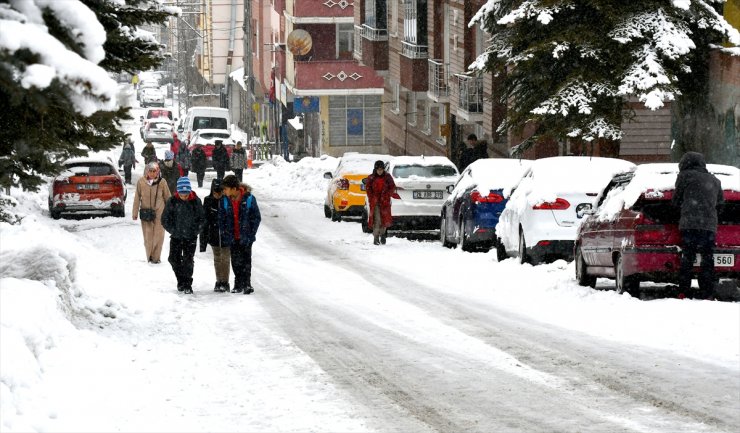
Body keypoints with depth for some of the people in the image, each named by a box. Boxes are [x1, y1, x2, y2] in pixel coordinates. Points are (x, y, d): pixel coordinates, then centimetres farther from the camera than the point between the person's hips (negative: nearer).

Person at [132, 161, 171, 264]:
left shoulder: (162, 182, -7)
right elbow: (137, 198, 2)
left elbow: (167, 197, 3)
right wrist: (135, 212, 3)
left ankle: (156, 257, 11)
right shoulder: (141, 182, -6)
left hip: (159, 212, 0)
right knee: (147, 236, 3)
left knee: (158, 235, 1)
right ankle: (149, 256, 16)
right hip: (146, 212, 0)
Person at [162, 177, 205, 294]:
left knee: (188, 260, -4)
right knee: (174, 259, 4)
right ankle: (181, 281, 22)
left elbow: (202, 218, 3)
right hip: (176, 236, 2)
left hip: (191, 237, -2)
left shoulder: (196, 201, -7)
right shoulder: (172, 201, -6)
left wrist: (195, 230, -7)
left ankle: (187, 284, 2)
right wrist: (173, 230, -6)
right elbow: (165, 219, 1)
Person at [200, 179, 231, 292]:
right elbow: (204, 219, 4)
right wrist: (203, 237, 2)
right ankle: (219, 281, 18)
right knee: (217, 259, 10)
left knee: (225, 258, -1)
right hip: (214, 235, 3)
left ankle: (225, 282, 7)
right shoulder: (208, 201, 0)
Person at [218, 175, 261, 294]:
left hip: (245, 238, -3)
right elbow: (221, 219, 3)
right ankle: (238, 284, 19)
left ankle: (247, 284, 5)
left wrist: (251, 234, -9)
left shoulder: (249, 199, -11)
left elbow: (256, 218, -4)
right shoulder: (224, 201, -3)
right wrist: (224, 235, -4)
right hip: (232, 238, 3)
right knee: (236, 261, 9)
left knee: (246, 260, -1)